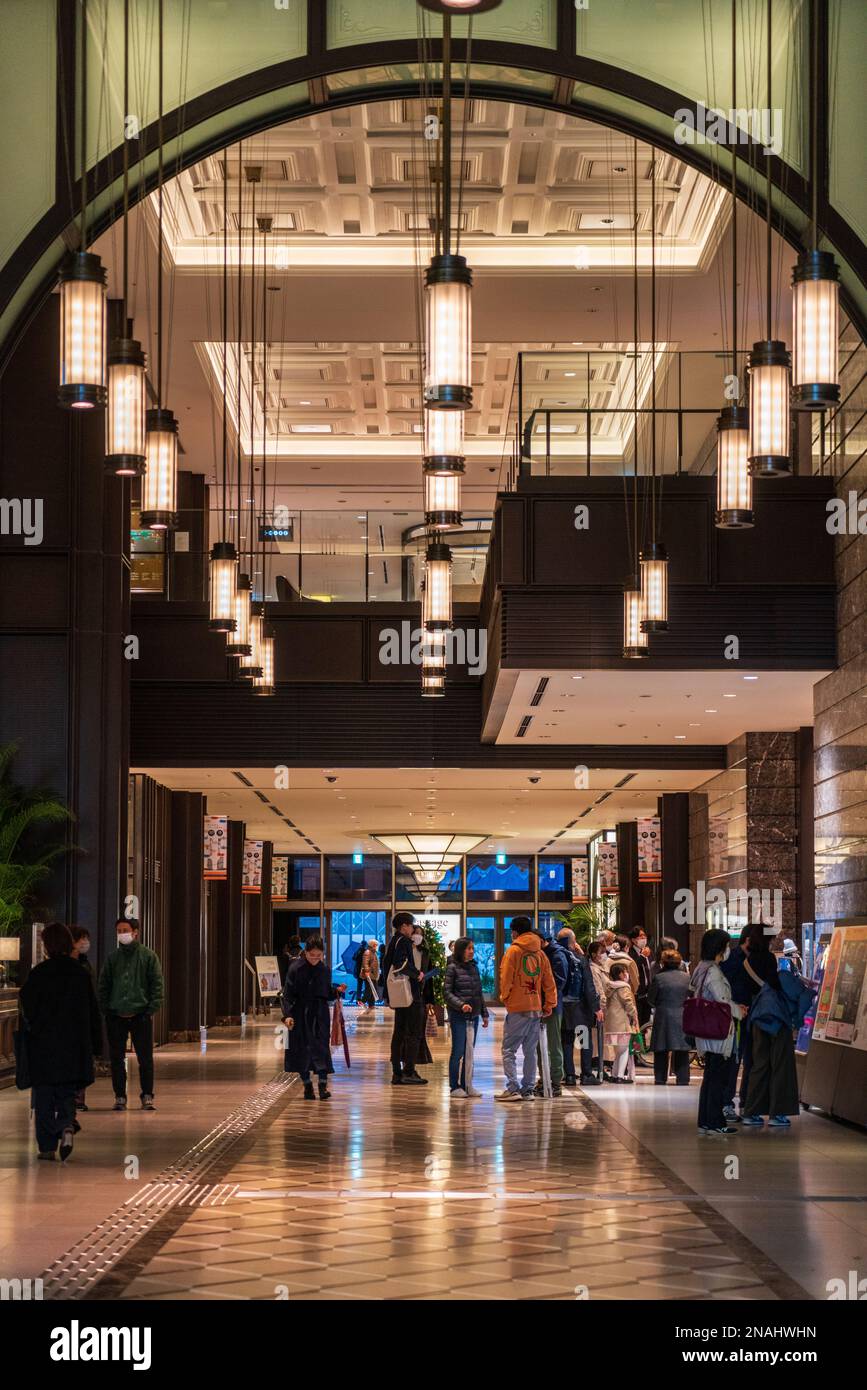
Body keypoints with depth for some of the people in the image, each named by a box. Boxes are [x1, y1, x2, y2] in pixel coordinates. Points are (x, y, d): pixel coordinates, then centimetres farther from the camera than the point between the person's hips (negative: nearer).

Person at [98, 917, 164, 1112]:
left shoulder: (148, 956, 1)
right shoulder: (112, 958, 8)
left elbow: (157, 984, -1)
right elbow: (103, 986, 9)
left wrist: (152, 1009, -9)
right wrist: (105, 1009, -1)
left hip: (141, 1015, -2)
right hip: (116, 1016, 2)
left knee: (145, 1058, 1)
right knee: (117, 1058, 5)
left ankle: (147, 1096, 9)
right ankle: (120, 1096, 13)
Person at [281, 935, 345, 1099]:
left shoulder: (325, 969, 3)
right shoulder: (295, 968, -7)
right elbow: (287, 994, -8)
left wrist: (337, 991, -9)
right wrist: (287, 1015, -17)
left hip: (320, 1015, 2)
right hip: (300, 1015, -2)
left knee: (321, 1047, -6)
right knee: (302, 1049, 3)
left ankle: (323, 1085, -7)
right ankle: (307, 1085, 15)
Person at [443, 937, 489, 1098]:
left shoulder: (474, 967, 12)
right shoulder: (453, 968, -5)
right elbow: (446, 992, -9)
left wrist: (484, 1013, 14)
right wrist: (461, 1004, -21)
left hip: (473, 1016, 6)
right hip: (458, 1016, -6)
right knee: (458, 1051, -2)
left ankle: (467, 1085, 15)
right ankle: (455, 1087, 4)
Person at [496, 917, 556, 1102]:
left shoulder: (513, 951, -6)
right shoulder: (540, 953, 9)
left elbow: (506, 979, -9)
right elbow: (549, 981, 10)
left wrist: (504, 998, 7)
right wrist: (550, 1004, 14)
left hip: (517, 1009, -5)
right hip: (536, 1008, 6)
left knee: (509, 1051, -1)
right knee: (530, 1051, 12)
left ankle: (513, 1088, -10)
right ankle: (528, 1089, 12)